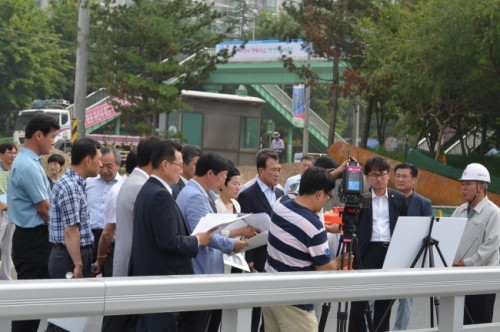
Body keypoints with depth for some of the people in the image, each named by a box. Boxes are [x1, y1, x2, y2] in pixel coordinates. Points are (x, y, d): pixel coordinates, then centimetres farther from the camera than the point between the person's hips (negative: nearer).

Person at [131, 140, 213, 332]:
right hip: (163, 276, -10)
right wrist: (197, 241, -9)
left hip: (147, 274, 10)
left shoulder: (148, 190, 13)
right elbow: (169, 241, -23)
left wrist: (191, 238, 11)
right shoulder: (160, 195, -18)